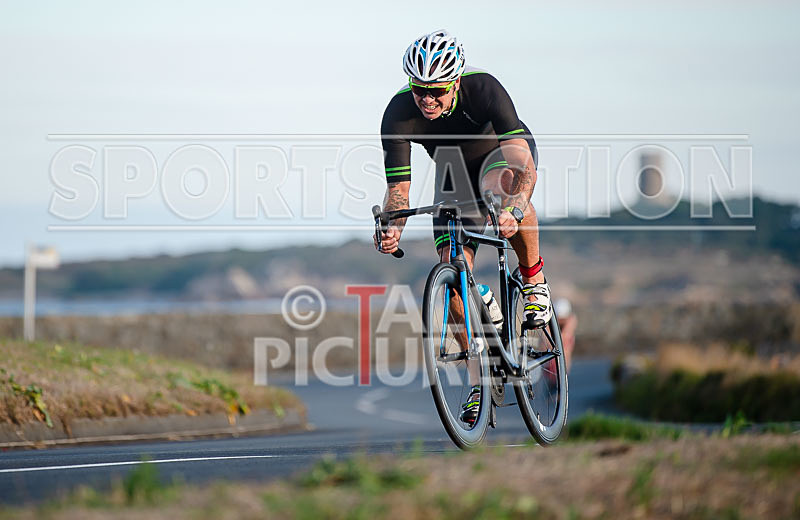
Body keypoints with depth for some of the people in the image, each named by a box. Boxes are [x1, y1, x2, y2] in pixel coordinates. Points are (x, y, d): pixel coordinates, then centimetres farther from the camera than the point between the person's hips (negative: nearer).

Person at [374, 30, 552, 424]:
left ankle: (533, 276, -14)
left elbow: (523, 160, -43)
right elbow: (397, 186, -27)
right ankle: (479, 379, 0)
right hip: (455, 171, 3)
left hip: (503, 152, -3)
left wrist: (514, 209, -61)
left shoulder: (482, 88, -36)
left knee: (501, 187, -40)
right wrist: (392, 227, -48)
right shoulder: (399, 113, -29)